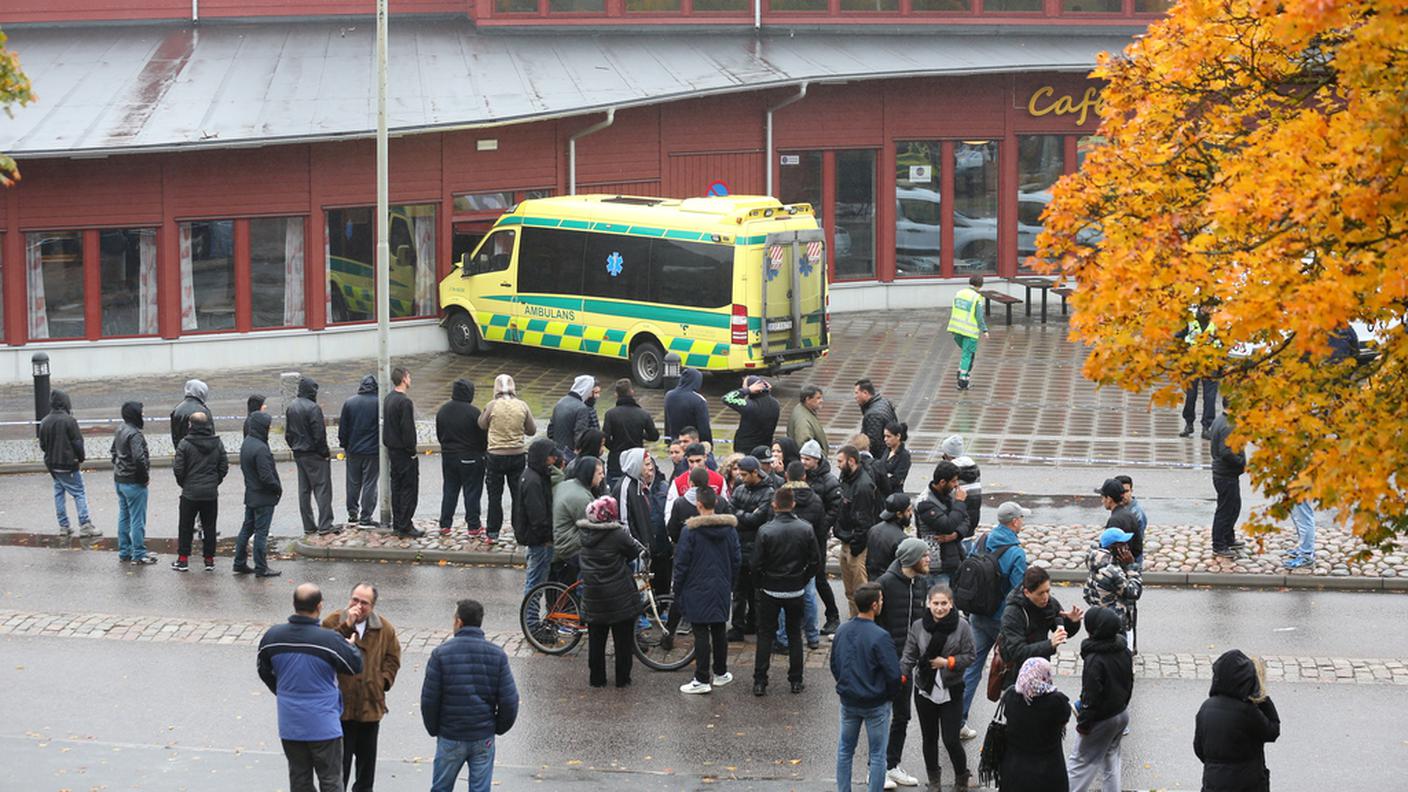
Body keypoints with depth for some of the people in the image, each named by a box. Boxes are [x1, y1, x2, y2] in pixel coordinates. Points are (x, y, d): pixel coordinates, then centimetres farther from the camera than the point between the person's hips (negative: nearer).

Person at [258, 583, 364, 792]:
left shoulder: (272, 636, -5)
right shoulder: (330, 640, -21)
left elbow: (265, 672, 10)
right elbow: (356, 666, -7)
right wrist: (352, 646, 14)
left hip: (290, 726, 4)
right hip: (324, 725, -4)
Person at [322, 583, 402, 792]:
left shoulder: (384, 628, 2)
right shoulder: (333, 622, -8)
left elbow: (393, 657, 12)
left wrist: (384, 680, -2)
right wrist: (346, 627, -27)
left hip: (371, 704, 4)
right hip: (340, 703, -4)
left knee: (367, 756, 17)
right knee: (340, 757, 0)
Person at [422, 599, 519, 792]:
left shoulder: (441, 653, -8)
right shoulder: (497, 655, -3)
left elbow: (429, 699, -8)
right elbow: (509, 700, -4)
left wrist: (433, 729, 8)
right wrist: (498, 728, 12)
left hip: (450, 739, -1)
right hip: (484, 739, 1)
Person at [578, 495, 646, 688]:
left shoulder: (585, 533, -2)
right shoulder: (618, 535, -19)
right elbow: (636, 551, -8)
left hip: (593, 598, 4)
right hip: (620, 597, -4)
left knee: (596, 640, 14)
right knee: (623, 641, 8)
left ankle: (596, 678, 18)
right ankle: (622, 679, 13)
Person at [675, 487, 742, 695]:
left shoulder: (690, 531, -15)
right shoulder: (729, 528, 0)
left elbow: (681, 564, -11)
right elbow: (737, 560, 8)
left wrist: (678, 591, -1)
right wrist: (730, 584, 19)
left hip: (698, 590, -5)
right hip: (721, 589, 5)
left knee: (701, 633, -2)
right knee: (719, 630, 16)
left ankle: (702, 680, -2)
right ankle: (720, 673, 25)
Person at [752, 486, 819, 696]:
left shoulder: (765, 531, -15)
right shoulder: (806, 529, -7)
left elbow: (757, 564, -12)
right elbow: (814, 561, -1)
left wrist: (759, 585, 5)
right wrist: (803, 580, 12)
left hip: (770, 590, -2)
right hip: (796, 591, 2)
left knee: (765, 635, 7)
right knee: (795, 634, 14)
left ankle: (760, 682, 4)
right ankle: (796, 680, 15)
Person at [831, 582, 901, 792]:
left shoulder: (842, 631, -3)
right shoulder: (880, 637, -22)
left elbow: (834, 666, 7)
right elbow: (893, 674, -20)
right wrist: (890, 695, 0)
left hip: (848, 701, 5)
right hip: (876, 704, -5)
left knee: (845, 750, 18)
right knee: (877, 755, 7)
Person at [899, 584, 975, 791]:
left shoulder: (962, 626, -9)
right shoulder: (918, 626, -3)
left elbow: (969, 656, -4)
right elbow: (909, 656, -1)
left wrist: (948, 662, -16)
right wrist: (901, 676, -14)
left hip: (951, 690, -3)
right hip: (925, 689, 3)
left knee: (951, 740, -3)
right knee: (929, 738, 14)